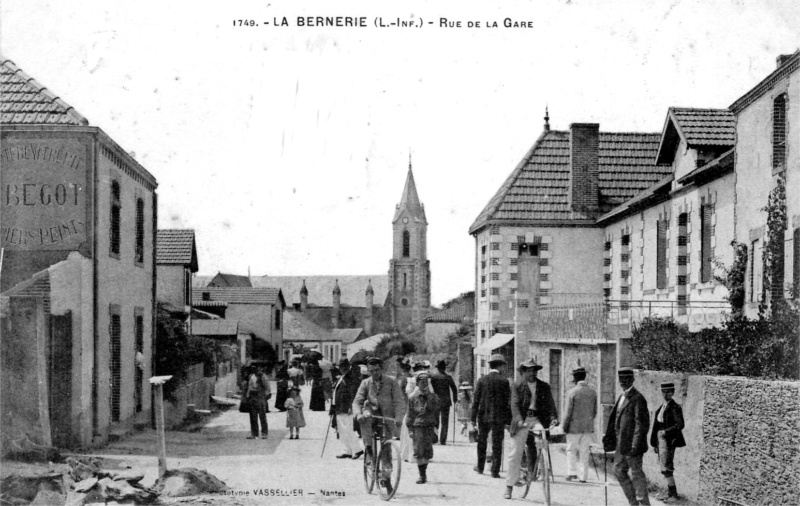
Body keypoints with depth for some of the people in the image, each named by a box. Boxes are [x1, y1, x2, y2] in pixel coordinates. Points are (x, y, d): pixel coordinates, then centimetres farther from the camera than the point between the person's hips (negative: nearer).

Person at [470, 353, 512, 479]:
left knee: (482, 441, 18)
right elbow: (508, 402, -7)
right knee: (497, 444, 5)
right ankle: (495, 471, 4)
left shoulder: (482, 380, 0)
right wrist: (508, 420, -1)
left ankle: (480, 467, 28)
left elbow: (476, 400, 0)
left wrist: (473, 418, 3)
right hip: (498, 417, -2)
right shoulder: (504, 381, -7)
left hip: (483, 416, 2)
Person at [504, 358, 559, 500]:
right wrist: (519, 420, -24)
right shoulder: (517, 386, 3)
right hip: (522, 421, -2)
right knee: (515, 454, -1)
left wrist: (553, 418, -16)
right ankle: (509, 486, 9)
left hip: (538, 420, 2)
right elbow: (515, 404, -8)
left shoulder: (544, 387, 11)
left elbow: (550, 404, 3)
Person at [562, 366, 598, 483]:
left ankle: (572, 472, 1)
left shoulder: (572, 392, -13)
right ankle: (583, 476, 10)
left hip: (574, 427, -4)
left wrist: (564, 426, -2)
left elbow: (568, 412, -11)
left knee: (571, 450, 10)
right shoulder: (593, 392, 2)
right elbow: (595, 411, 8)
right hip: (588, 427, 4)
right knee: (584, 452, 9)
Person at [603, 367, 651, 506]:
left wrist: (635, 445, -23)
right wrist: (608, 436, 16)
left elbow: (642, 424, -19)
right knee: (619, 470, 15)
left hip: (632, 443, -10)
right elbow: (615, 418, 19)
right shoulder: (622, 397, 14)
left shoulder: (637, 398, -15)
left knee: (636, 473, -1)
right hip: (621, 443, 10)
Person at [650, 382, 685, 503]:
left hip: (668, 440, -8)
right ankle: (669, 492, 19)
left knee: (666, 468, -8)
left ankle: (674, 494, -1)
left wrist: (666, 432, -22)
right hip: (660, 439, 8)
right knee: (665, 467, 12)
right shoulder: (662, 407, 13)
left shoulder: (675, 407, -11)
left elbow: (680, 425, -19)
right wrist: (655, 443, 16)